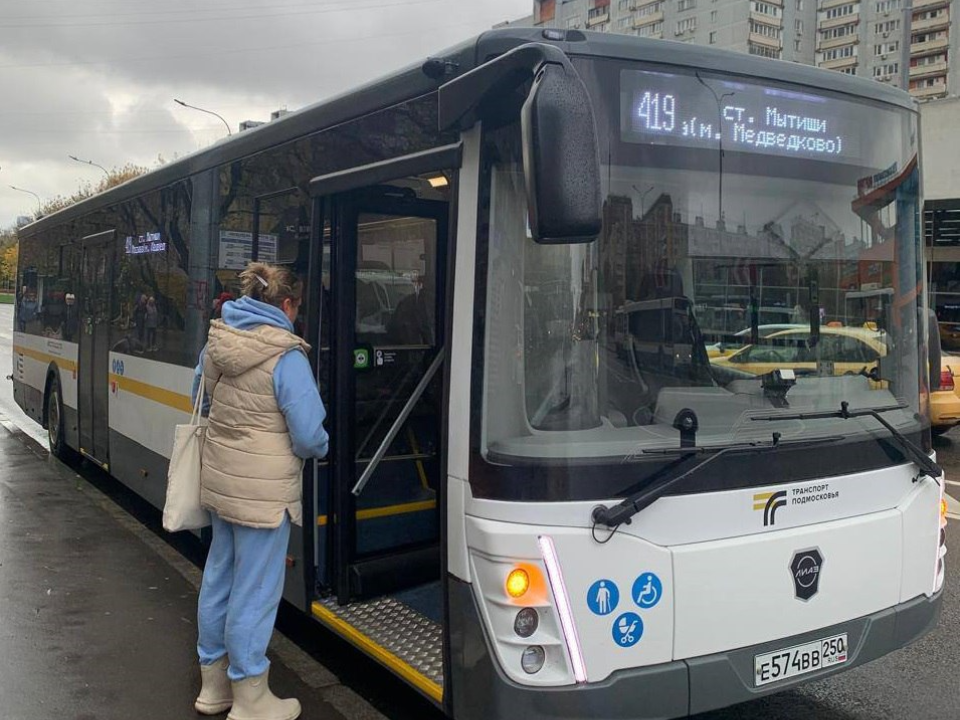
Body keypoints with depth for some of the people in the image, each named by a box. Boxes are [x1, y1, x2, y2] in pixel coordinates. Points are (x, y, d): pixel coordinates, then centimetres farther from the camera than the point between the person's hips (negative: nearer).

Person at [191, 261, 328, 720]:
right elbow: (309, 436, -18)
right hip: (263, 491, -7)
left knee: (219, 576, 19)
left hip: (218, 480, 7)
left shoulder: (217, 342, 2)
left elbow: (200, 399, 18)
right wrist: (322, 448, 3)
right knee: (255, 592, 4)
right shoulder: (286, 357, -19)